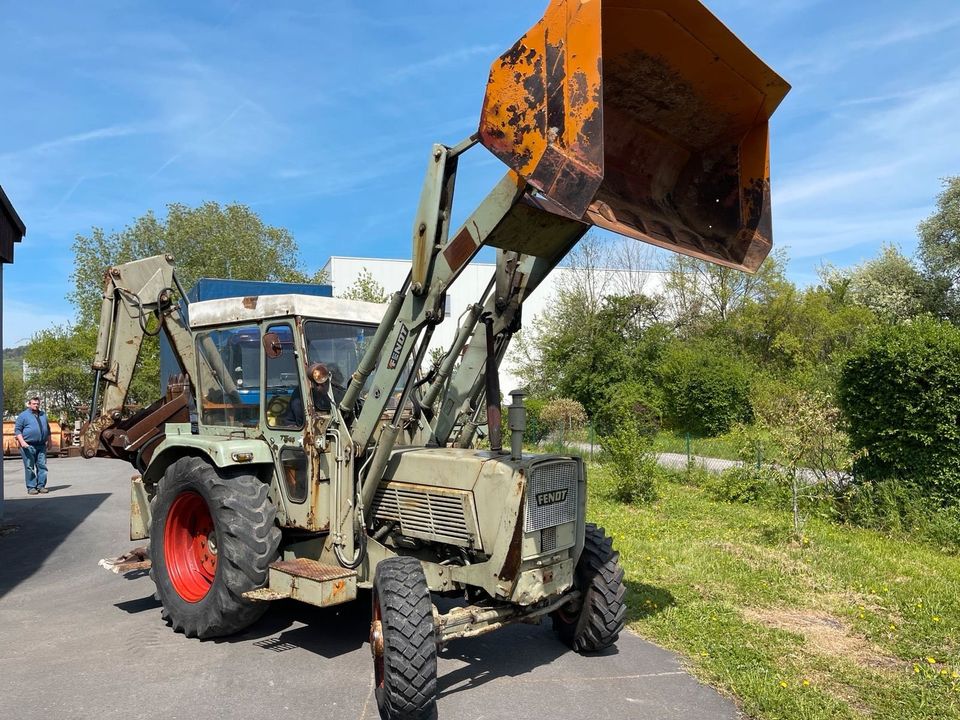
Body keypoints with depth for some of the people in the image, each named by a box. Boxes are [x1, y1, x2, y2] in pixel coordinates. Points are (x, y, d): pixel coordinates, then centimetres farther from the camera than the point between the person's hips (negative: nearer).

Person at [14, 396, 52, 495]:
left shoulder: (43, 415, 17)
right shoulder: (23, 415, 1)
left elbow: (48, 429, 25)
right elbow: (17, 430, -4)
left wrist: (49, 441, 18)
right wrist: (22, 442, -15)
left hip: (41, 446, 5)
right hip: (28, 446, -5)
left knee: (42, 466, 3)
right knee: (29, 467, -2)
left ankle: (41, 486, 8)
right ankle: (31, 487, 3)